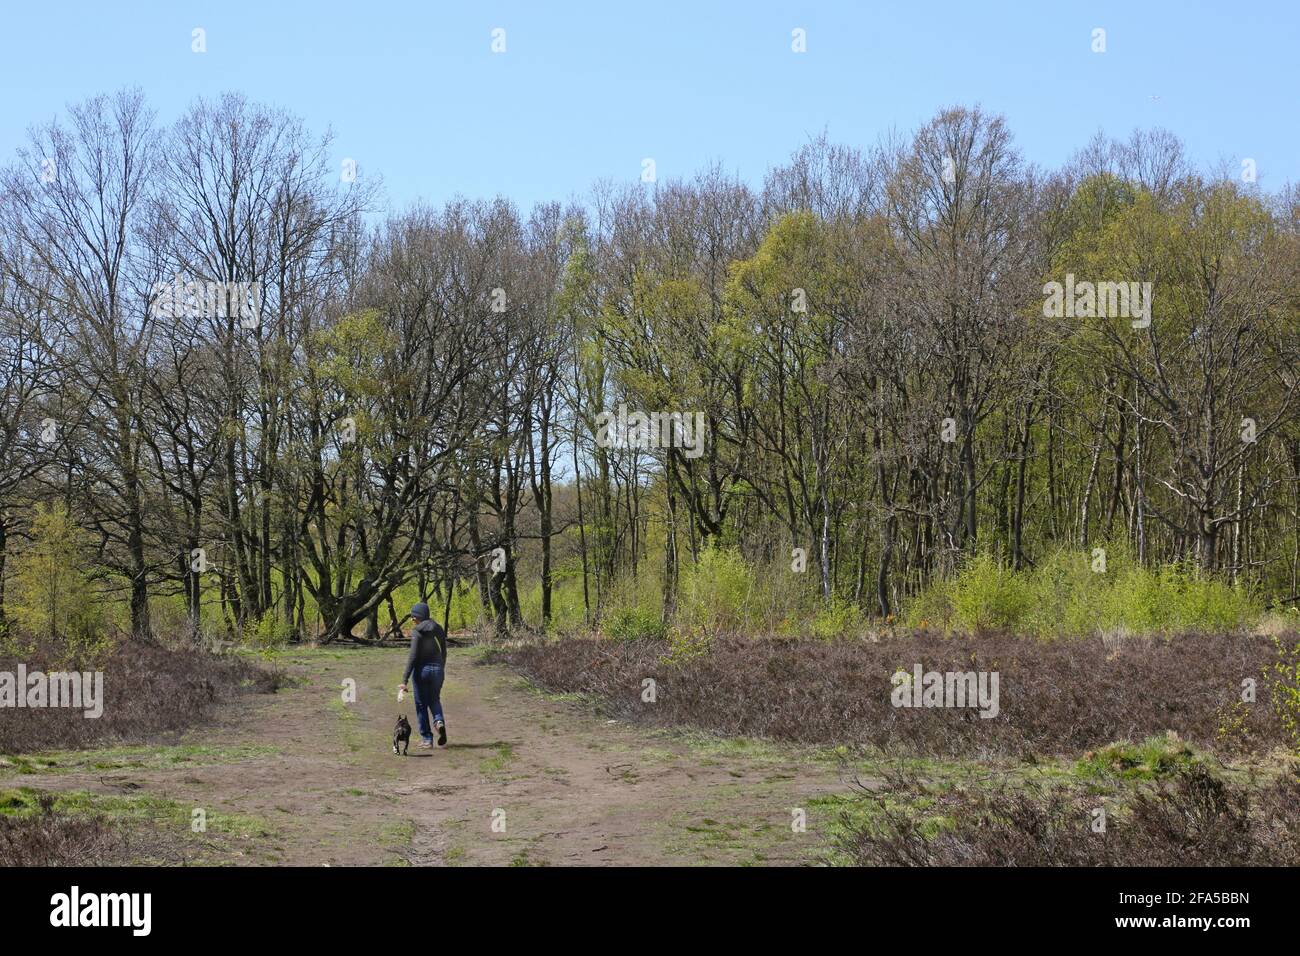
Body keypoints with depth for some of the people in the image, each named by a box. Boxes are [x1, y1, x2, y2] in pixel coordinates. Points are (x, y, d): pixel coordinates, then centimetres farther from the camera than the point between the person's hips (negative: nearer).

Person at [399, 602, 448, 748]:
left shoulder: (417, 632, -13)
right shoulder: (438, 630, 4)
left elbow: (413, 656, -17)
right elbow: (444, 652, 10)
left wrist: (405, 680, -17)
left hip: (421, 670, -5)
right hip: (437, 669, 5)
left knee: (421, 705, 8)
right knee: (434, 700, 23)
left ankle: (427, 740, 9)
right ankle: (439, 721, -7)